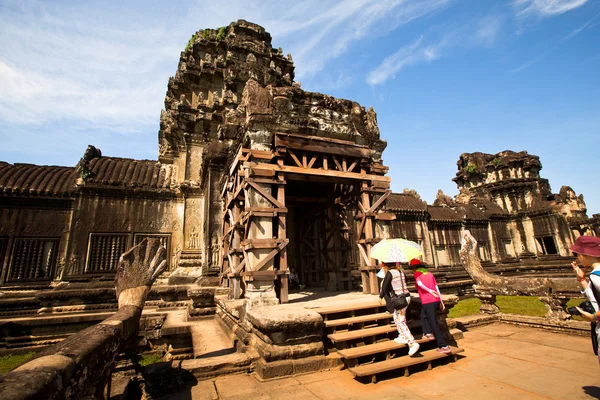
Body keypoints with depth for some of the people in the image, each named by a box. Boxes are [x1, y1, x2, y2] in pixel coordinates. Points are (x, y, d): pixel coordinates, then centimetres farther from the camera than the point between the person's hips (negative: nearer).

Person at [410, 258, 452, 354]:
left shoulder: (417, 273, 0)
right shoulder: (429, 273, 16)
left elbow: (419, 283, -20)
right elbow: (436, 287, 13)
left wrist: (429, 291, -18)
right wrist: (441, 301, 14)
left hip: (428, 302, -7)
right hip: (436, 300, 7)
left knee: (434, 324, -1)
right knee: (423, 315, 26)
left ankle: (444, 346, 1)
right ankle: (428, 333, 19)